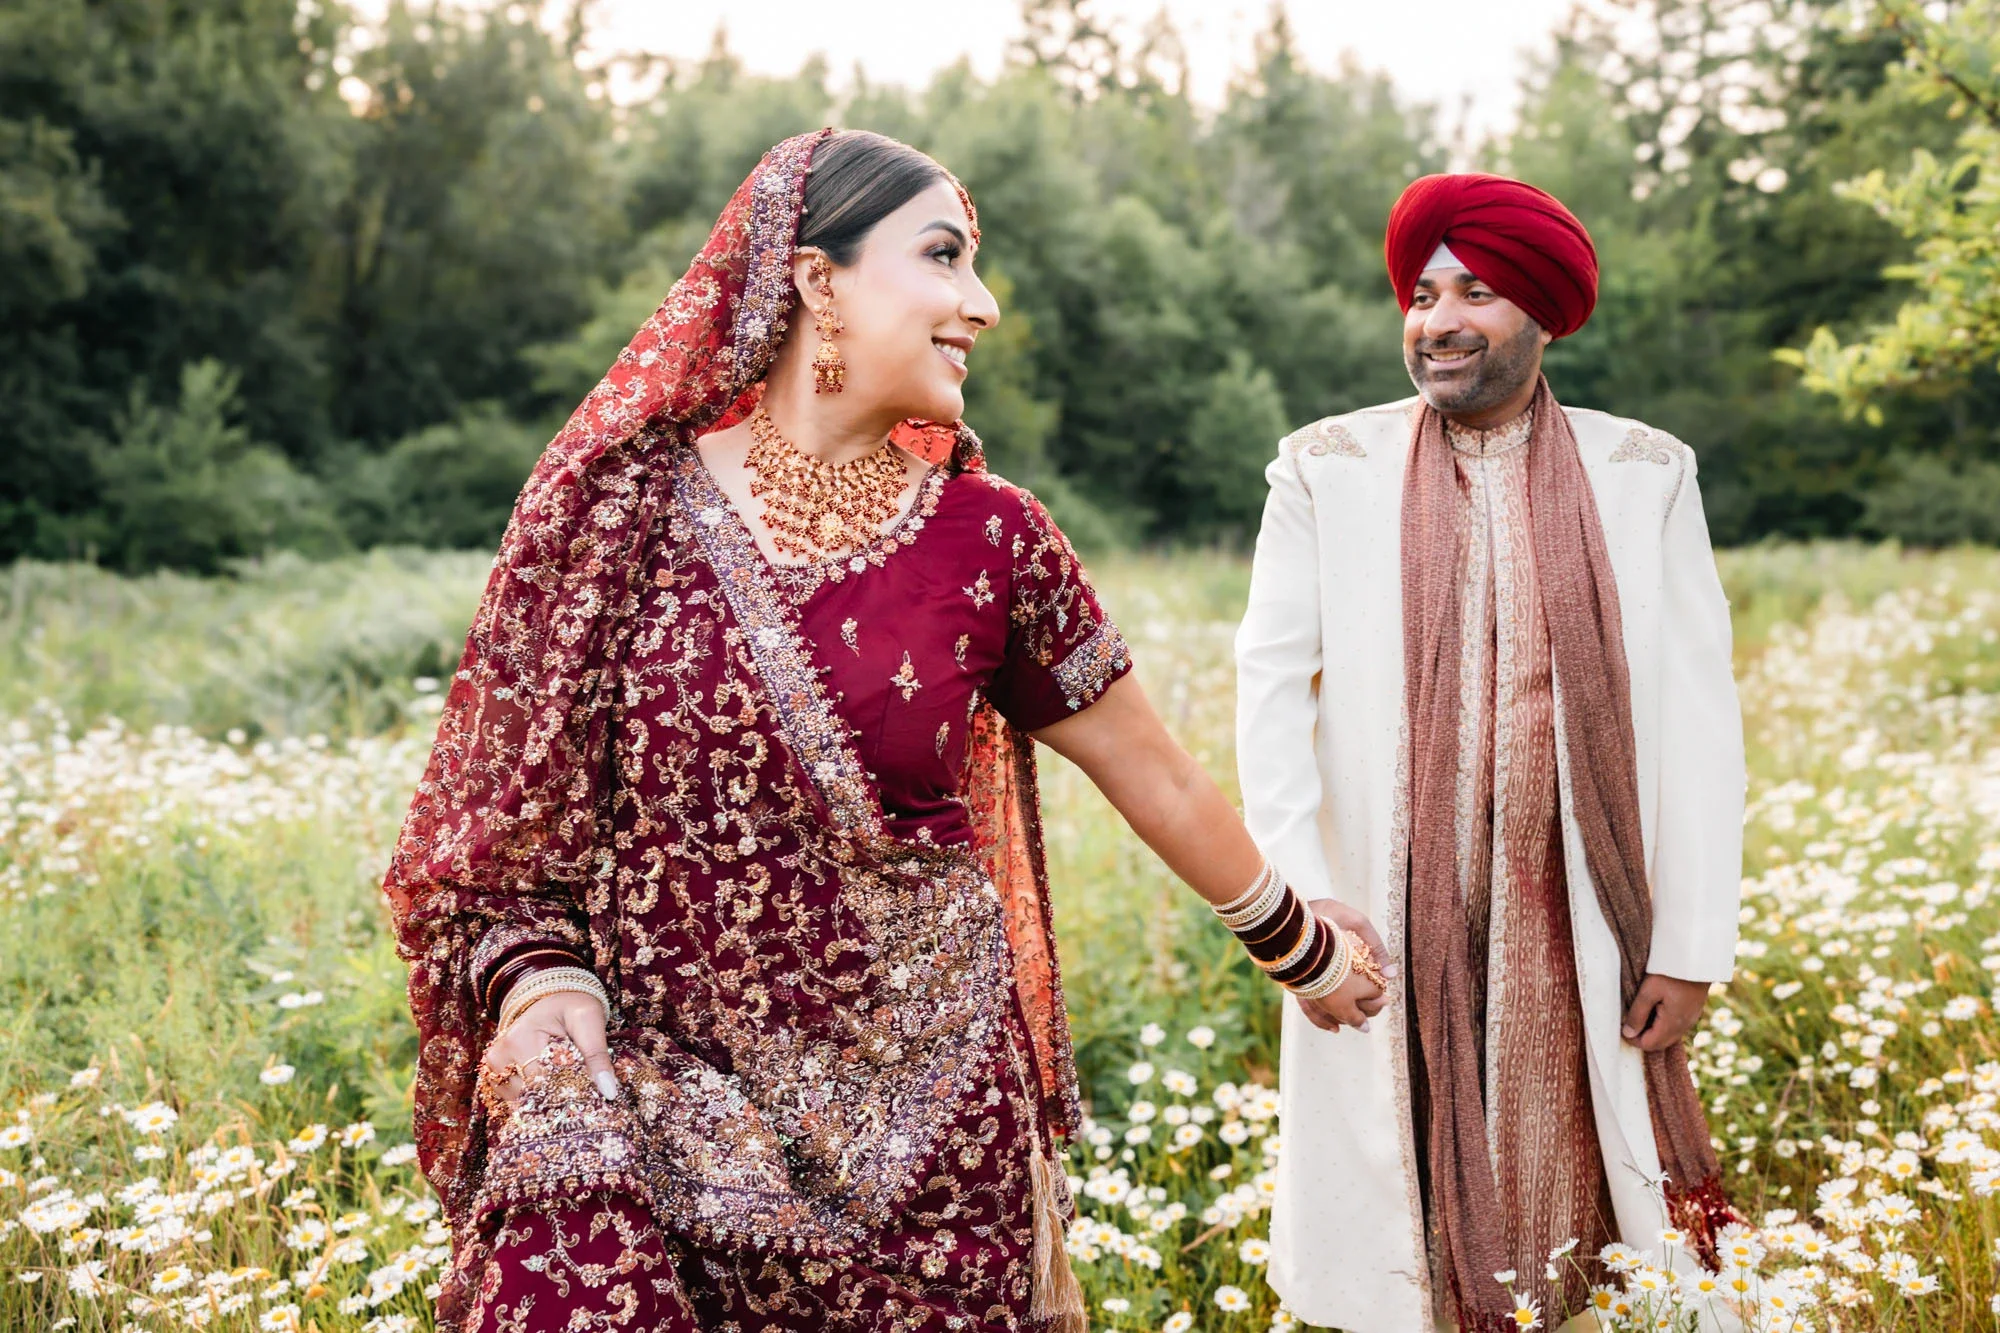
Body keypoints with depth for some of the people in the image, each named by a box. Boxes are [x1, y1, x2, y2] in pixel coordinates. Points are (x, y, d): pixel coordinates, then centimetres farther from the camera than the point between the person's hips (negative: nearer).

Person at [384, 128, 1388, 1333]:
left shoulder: (985, 534, -1)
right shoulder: (621, 501, -3)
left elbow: (1152, 771, 10)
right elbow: (511, 789, 4)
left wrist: (1299, 949, 21)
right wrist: (541, 985, -12)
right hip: (640, 1092, -1)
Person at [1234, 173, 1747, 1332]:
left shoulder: (1646, 473, 2)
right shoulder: (1327, 468, 1)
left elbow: (1696, 715, 0)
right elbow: (1271, 684, -2)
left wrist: (1694, 946, -3)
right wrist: (1300, 916, -9)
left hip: (1575, 934, 1)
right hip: (1395, 930, 0)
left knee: (1569, 1219, 9)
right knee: (1395, 1228, 8)